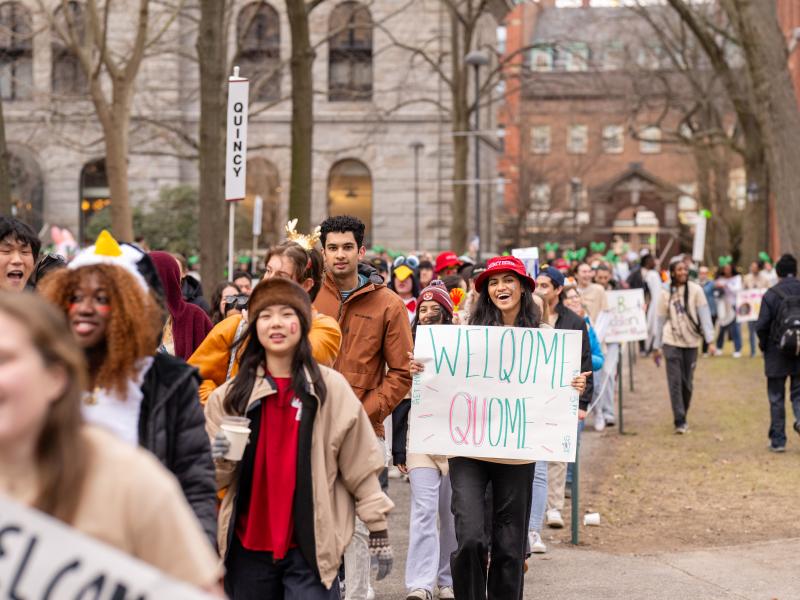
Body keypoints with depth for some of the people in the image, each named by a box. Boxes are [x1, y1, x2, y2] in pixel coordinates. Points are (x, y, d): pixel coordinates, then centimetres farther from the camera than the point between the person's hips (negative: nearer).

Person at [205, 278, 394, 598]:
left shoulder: (331, 388, -1)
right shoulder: (230, 394, 4)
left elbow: (360, 464, 3)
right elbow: (215, 477, 5)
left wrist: (378, 531, 3)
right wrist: (220, 460, -17)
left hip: (311, 547, -2)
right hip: (247, 547, 2)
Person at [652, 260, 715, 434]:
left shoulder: (695, 290, -3)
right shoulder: (666, 294, 3)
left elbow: (704, 315, -6)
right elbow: (661, 321, 9)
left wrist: (710, 339, -15)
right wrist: (656, 346, 11)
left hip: (691, 342, 0)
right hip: (671, 342, 0)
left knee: (688, 382, 7)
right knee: (675, 382, -7)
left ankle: (682, 417, 25)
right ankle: (680, 422, -6)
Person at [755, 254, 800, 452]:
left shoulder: (771, 294, -10)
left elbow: (761, 326, -12)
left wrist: (764, 345, 6)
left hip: (777, 354, -2)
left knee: (776, 398, 9)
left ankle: (778, 440, 11)